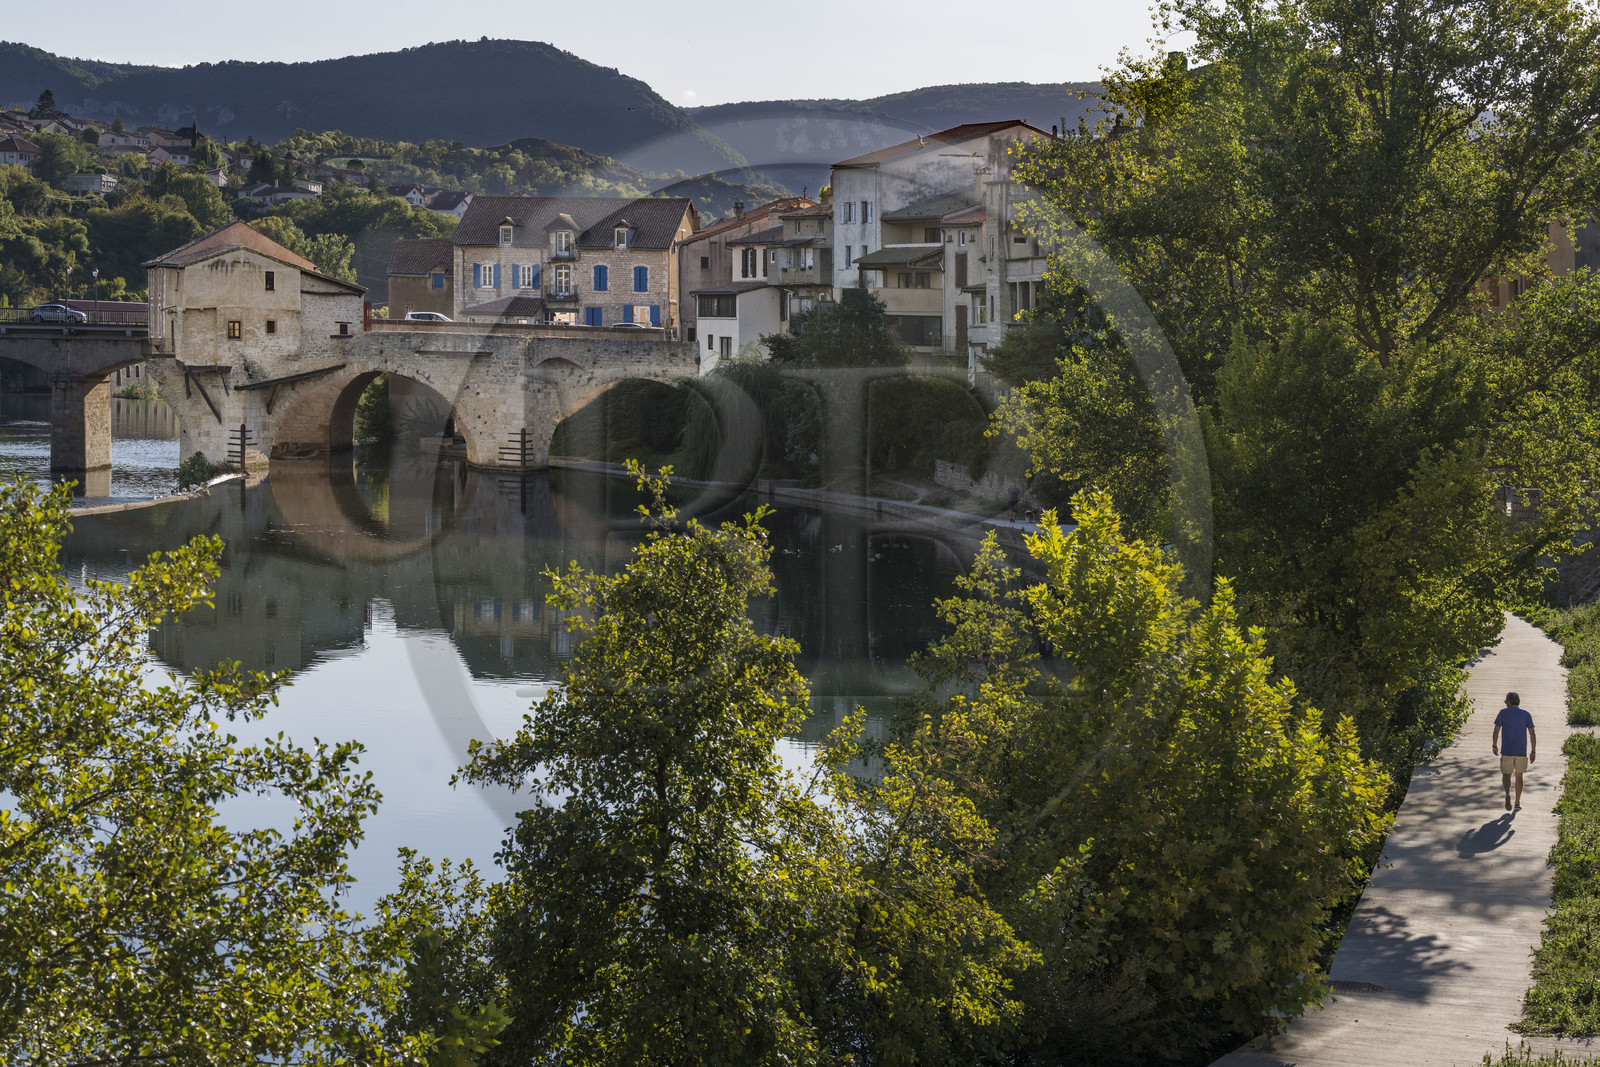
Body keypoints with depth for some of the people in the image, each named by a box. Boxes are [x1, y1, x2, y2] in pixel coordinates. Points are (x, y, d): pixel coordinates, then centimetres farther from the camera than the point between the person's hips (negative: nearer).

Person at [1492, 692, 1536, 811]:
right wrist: (1533, 752, 3)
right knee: (1518, 775, 17)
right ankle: (1518, 802, 17)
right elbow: (1532, 734, -2)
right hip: (1522, 752, 2)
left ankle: (1507, 794, -23)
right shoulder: (1526, 715, 2)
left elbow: (1496, 730, -5)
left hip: (1507, 751, -2)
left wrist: (1494, 746, 8)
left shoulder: (1504, 712, -3)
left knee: (1506, 775, 6)